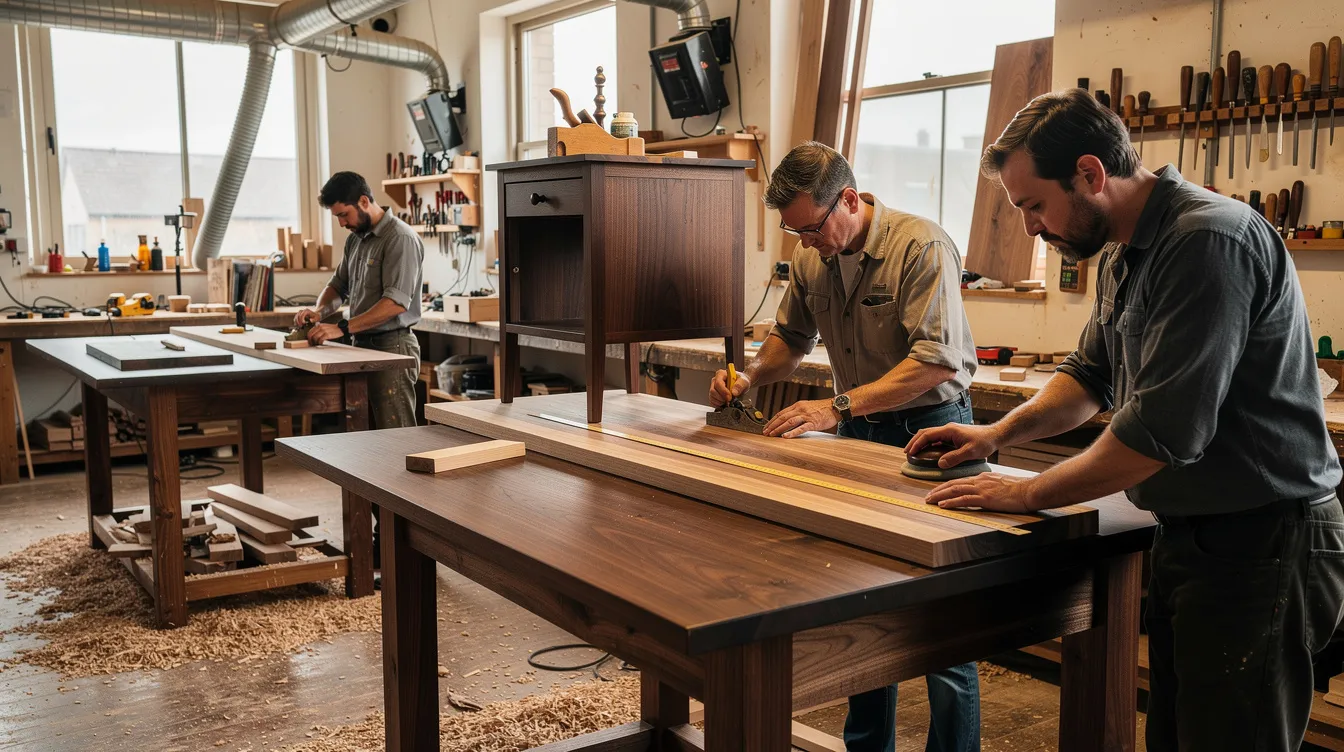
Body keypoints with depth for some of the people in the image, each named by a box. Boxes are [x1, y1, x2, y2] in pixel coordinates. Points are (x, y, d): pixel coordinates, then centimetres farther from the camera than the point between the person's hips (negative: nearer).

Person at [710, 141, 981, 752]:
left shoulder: (921, 247, -18)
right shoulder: (812, 257, 3)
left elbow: (937, 359, -26)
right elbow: (791, 336, 17)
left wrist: (840, 406, -31)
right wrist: (750, 376, -3)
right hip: (860, 431, 6)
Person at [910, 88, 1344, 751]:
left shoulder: (1210, 240, -21)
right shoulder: (1124, 254, 11)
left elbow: (1165, 429, -27)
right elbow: (1090, 373, 22)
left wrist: (1031, 493, -15)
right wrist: (1000, 433, 6)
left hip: (1258, 547, -9)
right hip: (1186, 539, 9)